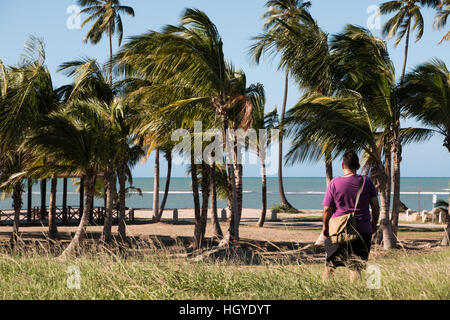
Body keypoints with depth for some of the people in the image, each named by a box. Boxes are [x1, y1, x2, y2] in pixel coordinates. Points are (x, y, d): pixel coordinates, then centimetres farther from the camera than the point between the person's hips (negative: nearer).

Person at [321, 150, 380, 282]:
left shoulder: (334, 183, -4)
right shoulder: (366, 181, 0)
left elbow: (327, 209, -1)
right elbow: (376, 207, 4)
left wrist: (325, 227, 14)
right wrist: (374, 225, 18)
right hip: (362, 231, 1)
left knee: (329, 266, 11)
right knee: (356, 267, 1)